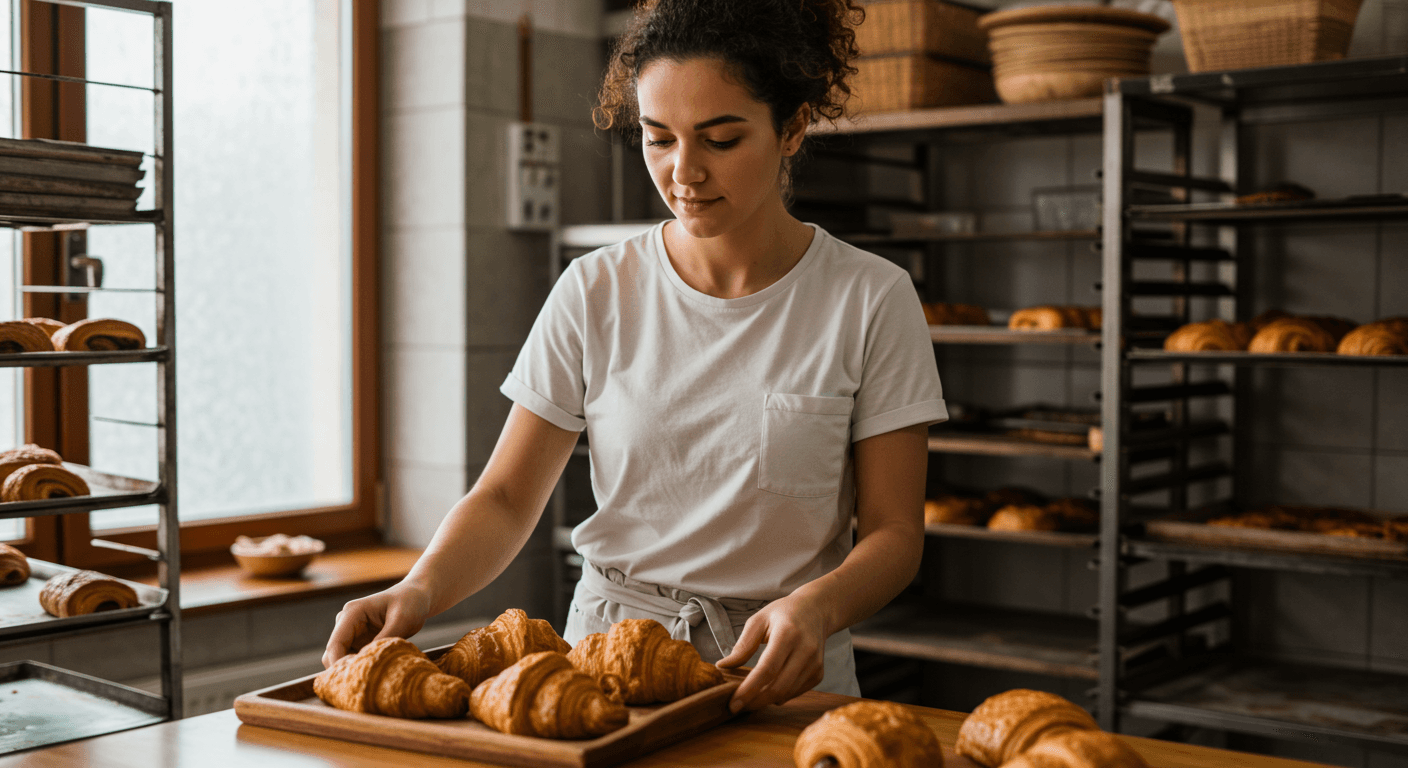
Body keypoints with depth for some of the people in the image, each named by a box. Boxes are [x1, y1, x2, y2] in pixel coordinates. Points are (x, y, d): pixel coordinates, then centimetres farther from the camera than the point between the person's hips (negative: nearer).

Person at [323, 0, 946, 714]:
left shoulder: (871, 300, -3)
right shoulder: (593, 293, 2)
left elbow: (892, 533, -2)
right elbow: (506, 498, 3)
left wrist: (816, 605, -23)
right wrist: (419, 589, -17)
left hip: (782, 683, -1)